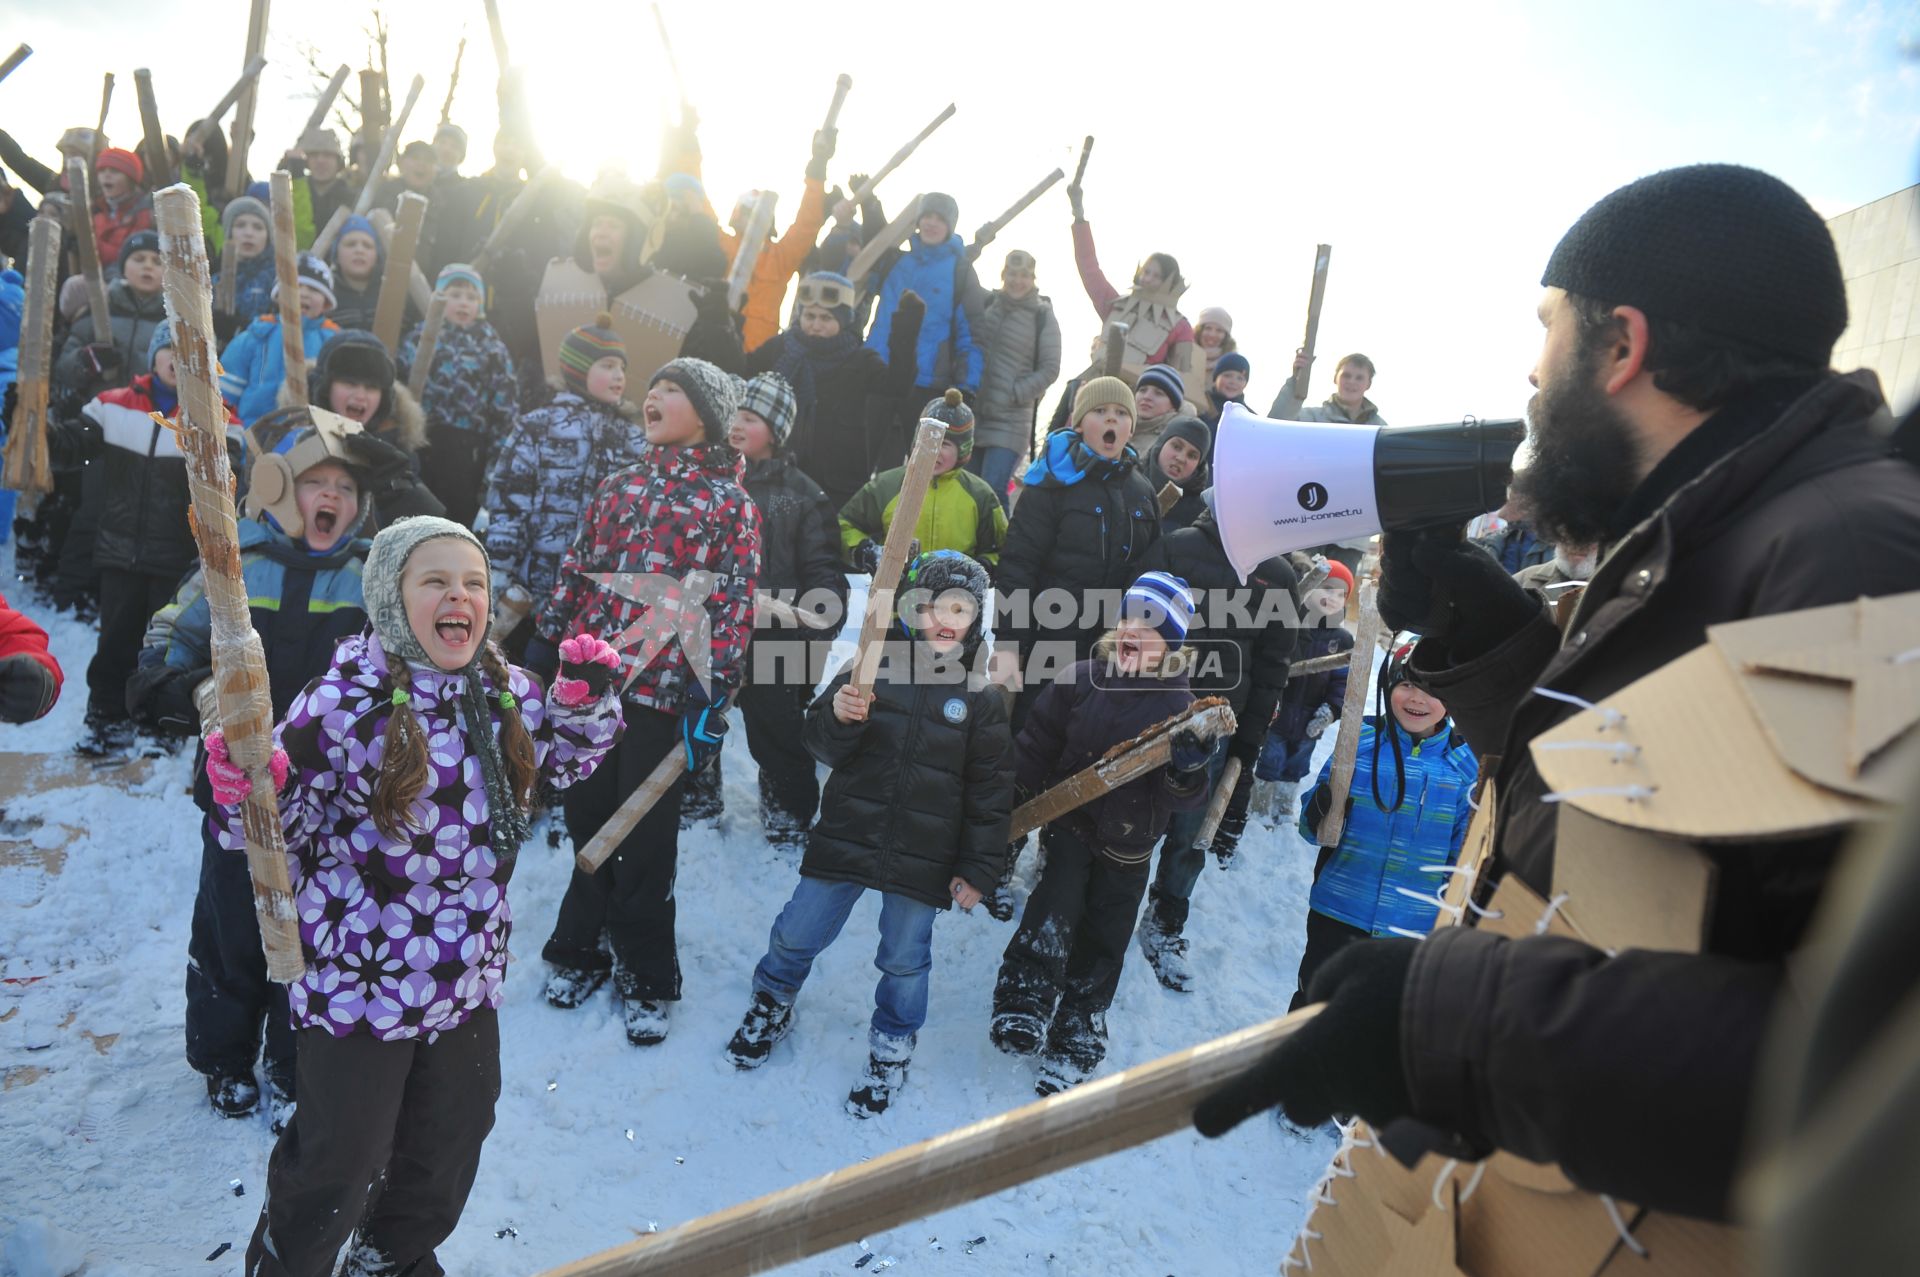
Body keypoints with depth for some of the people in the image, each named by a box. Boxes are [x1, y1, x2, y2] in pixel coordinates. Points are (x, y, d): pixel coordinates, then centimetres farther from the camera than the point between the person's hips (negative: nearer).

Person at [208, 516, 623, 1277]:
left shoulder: (507, 693, -3)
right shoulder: (343, 703, -21)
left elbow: (564, 762, 15)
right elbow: (279, 831, -13)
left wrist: (586, 701, -4)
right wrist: (243, 794, -35)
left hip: (468, 980, 6)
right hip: (357, 985, -6)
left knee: (451, 1141, 26)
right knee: (337, 1163, 12)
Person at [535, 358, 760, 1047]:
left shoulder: (729, 504, 1)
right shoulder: (618, 485, 14)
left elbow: (734, 603, -5)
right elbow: (575, 571, 16)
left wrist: (714, 694, -13)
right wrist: (544, 648, 11)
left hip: (664, 691, -4)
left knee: (646, 842, 4)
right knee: (587, 822, 12)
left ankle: (647, 978, 22)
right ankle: (579, 950, 32)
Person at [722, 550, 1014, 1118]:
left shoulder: (982, 701, -3)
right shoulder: (871, 672, -4)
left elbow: (990, 793, 0)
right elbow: (822, 746, -2)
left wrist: (977, 869, -1)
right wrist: (838, 717, -25)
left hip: (921, 859, 0)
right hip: (845, 838, 1)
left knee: (904, 959, 12)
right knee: (797, 936, 11)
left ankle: (892, 1046, 38)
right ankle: (772, 1005, 42)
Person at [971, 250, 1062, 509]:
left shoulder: (1043, 316, -2)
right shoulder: (985, 303, 8)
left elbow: (1050, 369, -2)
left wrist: (1013, 394, -10)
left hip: (1010, 421, -4)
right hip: (972, 413, 4)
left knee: (993, 490, -16)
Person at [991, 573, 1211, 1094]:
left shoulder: (1179, 704, -11)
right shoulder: (1081, 679, -8)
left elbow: (1182, 800, -12)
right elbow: (1037, 743, 5)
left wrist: (1189, 767, -32)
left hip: (1128, 842, 0)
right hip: (1069, 821, 0)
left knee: (1102, 945, 9)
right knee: (1053, 915, -24)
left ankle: (1075, 1043, 24)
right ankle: (1022, 1008, -15)